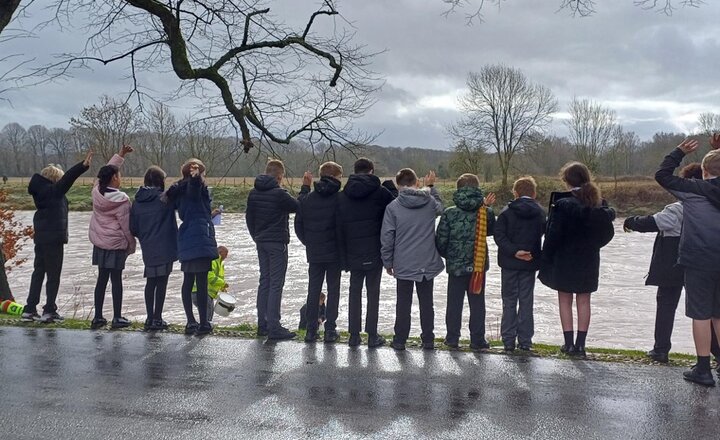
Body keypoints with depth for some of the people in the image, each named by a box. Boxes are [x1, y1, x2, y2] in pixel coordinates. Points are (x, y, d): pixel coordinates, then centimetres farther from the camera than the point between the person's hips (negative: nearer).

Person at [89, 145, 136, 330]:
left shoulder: (97, 192, -2)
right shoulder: (121, 200, -18)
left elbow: (107, 171, 15)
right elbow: (126, 226, -14)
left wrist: (121, 155, 19)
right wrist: (132, 245, -1)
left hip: (99, 243, 6)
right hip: (116, 245, -6)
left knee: (102, 279, 13)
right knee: (116, 280, 2)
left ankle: (98, 317, 17)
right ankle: (117, 318, 6)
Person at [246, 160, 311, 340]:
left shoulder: (253, 193, 6)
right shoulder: (279, 193, -16)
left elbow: (249, 217, 14)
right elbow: (299, 206, -5)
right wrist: (305, 187, 2)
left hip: (261, 243, 7)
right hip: (277, 243, -7)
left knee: (264, 281, 14)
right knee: (276, 284, -5)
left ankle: (263, 324, 16)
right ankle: (274, 327, -6)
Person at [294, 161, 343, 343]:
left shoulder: (307, 199, 4)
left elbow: (298, 224, 6)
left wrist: (309, 243, 14)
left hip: (314, 253, 3)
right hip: (334, 253, -3)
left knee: (313, 290, 10)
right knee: (333, 289, 7)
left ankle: (311, 329, 9)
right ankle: (330, 329, 6)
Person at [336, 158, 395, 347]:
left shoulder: (342, 195, 5)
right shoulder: (381, 192, -5)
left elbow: (339, 227, 4)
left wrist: (344, 256, 6)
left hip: (353, 253, 3)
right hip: (375, 253, -2)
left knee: (354, 291, 12)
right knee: (373, 292, 5)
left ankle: (354, 335, 12)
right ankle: (372, 336, 6)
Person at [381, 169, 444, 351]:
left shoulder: (393, 207, -9)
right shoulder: (430, 202, -3)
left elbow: (386, 238, -7)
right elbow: (440, 208, 23)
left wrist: (388, 262, 3)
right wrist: (430, 186, 29)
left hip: (404, 264, -2)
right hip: (428, 263, 2)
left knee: (403, 303, 9)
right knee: (426, 302, 12)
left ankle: (400, 340, 13)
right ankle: (428, 340, 18)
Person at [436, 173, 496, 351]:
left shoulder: (449, 213, -10)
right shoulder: (486, 212, -8)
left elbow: (440, 241, -8)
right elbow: (492, 230, 13)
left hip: (455, 265, 0)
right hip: (479, 264, 0)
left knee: (454, 302, 12)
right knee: (477, 303, 10)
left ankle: (452, 338, 16)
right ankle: (477, 339, 13)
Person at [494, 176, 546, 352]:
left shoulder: (506, 212, -6)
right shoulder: (540, 213, 0)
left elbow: (499, 235, -15)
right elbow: (544, 234, 4)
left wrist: (514, 251, -17)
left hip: (509, 263, -1)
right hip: (530, 264, 1)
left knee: (509, 301, 7)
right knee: (526, 301, 8)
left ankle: (508, 340, 6)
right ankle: (525, 341, 8)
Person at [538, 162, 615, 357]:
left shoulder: (562, 204, -16)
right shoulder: (599, 205, -1)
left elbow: (553, 236, -15)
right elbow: (608, 232, 6)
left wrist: (545, 261, -8)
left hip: (565, 260, -4)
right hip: (589, 261, 4)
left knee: (565, 300, 8)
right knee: (584, 301, 11)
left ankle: (569, 343, 9)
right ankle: (580, 344, 12)